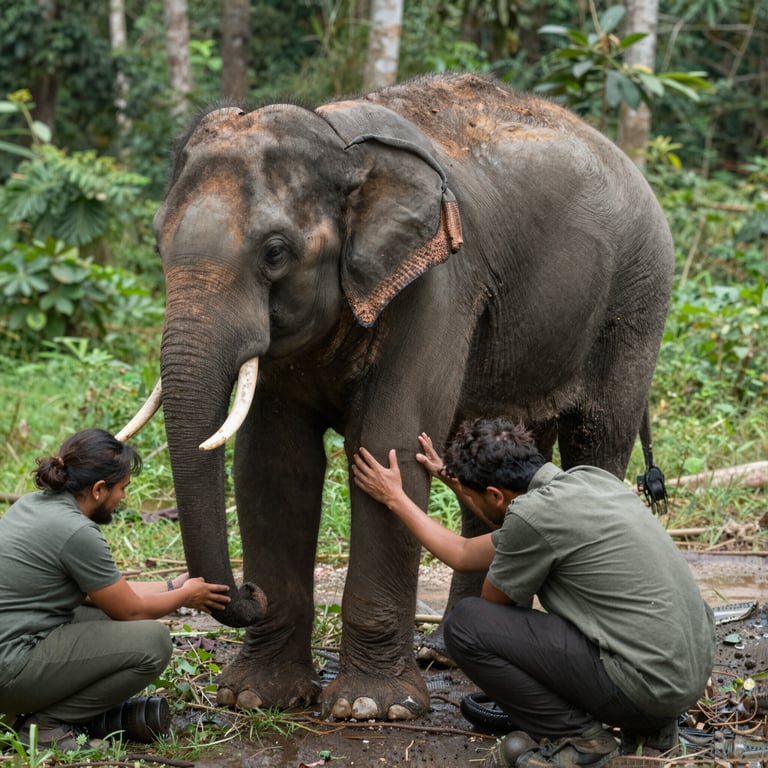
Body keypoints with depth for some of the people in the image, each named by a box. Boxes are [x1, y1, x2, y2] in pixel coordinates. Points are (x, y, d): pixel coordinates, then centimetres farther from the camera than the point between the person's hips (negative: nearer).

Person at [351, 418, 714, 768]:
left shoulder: (532, 514, -16)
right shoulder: (585, 478, 11)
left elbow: (491, 604, 3)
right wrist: (395, 498, 29)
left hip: (647, 686, -9)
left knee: (464, 625, -5)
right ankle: (648, 727, 20)